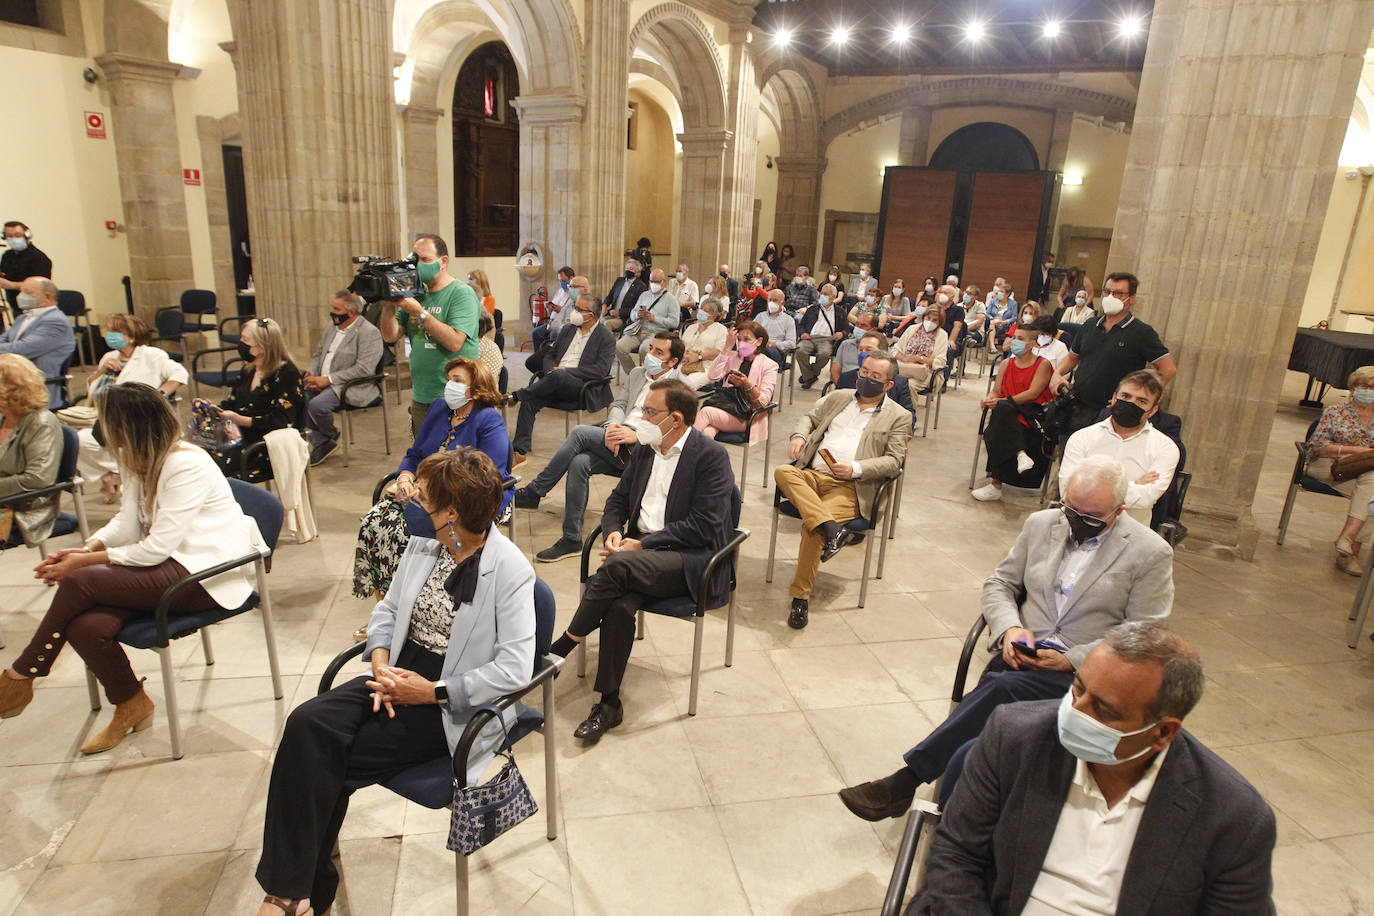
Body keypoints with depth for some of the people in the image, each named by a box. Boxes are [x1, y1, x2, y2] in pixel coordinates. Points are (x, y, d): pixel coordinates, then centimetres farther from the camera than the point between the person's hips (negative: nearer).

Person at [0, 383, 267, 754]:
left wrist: (86, 562, -11)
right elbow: (128, 522, 15)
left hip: (207, 573, -8)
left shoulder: (187, 466, -18)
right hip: (166, 563, 8)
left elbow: (157, 548, -19)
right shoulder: (139, 461, 11)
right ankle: (131, 705, 7)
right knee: (85, 627, -17)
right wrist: (88, 548, -3)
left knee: (80, 582, -20)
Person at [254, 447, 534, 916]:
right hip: (396, 677, 6)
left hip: (453, 706, -6)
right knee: (307, 724, -18)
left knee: (332, 759, -18)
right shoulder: (423, 543, 4)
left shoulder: (510, 570, -18)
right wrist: (382, 667, -6)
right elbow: (388, 609, 13)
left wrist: (430, 692, -20)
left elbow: (514, 668, -21)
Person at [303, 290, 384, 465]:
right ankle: (320, 443, 0)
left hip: (353, 388, -8)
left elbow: (364, 369, -21)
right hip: (323, 382, 8)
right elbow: (318, 354, 22)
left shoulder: (369, 332, -12)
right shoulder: (332, 326, 15)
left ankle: (331, 436, 5)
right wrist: (312, 374, -1)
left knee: (316, 405, -29)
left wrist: (328, 379, -21)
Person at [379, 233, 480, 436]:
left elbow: (455, 342, -21)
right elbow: (390, 336, 7)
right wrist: (389, 306, -9)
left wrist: (420, 313, -21)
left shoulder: (462, 294, -8)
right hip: (420, 397, 6)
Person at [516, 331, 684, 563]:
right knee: (579, 462, -26)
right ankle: (571, 540, -20)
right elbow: (619, 404, 20)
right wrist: (613, 426, -4)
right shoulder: (637, 373, 24)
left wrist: (636, 436, -20)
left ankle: (532, 493, -12)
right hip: (618, 442, 6)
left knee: (579, 432, -22)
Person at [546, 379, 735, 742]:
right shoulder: (644, 450, 14)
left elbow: (703, 526, -16)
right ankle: (609, 704, -16)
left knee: (618, 566, -32)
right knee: (621, 604, -27)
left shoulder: (711, 456, -8)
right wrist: (613, 531, -3)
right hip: (640, 553, 6)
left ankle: (561, 647, -13)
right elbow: (617, 501, 20)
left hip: (692, 559, -5)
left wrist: (642, 544, -17)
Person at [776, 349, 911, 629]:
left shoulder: (898, 417, 12)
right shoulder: (838, 397, 25)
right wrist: (798, 436, 4)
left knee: (811, 526, -31)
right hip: (812, 475, 5)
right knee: (782, 472, -30)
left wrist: (856, 468, -14)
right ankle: (832, 529, -39)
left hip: (850, 487, -4)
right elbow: (809, 417, 29)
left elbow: (893, 462, 3)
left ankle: (801, 596, -19)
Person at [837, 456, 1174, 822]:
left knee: (1004, 686, -31)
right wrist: (1009, 628, -7)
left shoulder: (1151, 553, -2)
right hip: (1023, 654, 4)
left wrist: (1070, 659, -15)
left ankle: (903, 782, -28)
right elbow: (998, 584, 15)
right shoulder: (1041, 524, 10)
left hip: (1084, 672, -4)